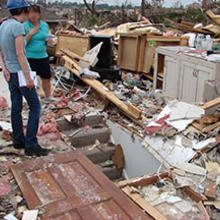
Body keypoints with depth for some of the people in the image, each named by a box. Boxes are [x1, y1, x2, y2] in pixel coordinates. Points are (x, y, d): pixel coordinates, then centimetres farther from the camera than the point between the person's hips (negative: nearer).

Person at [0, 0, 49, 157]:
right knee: (35, 106, -3)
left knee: (16, 107, 14)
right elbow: (20, 53, -25)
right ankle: (31, 145, -4)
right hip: (20, 73, -9)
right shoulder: (18, 27, -21)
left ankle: (18, 141, 23)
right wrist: (28, 77, -22)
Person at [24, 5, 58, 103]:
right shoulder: (24, 26, -9)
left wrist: (49, 40, -7)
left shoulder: (45, 25, 5)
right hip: (29, 58, -5)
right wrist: (30, 34, -22)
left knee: (46, 78, 17)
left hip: (43, 57, 5)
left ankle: (48, 97, 38)